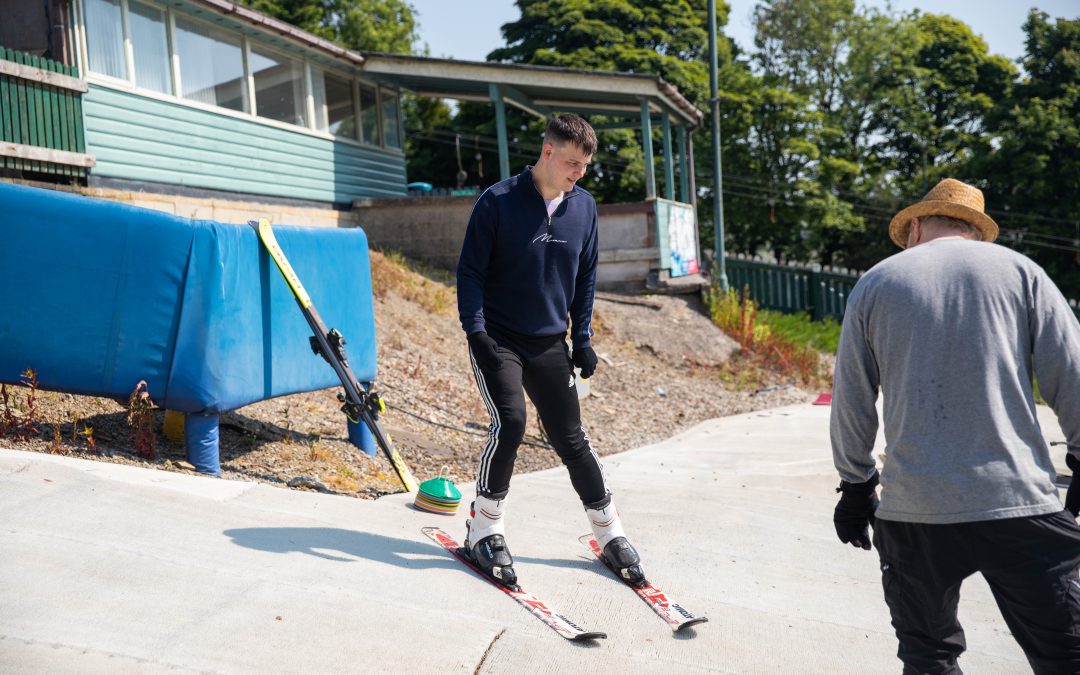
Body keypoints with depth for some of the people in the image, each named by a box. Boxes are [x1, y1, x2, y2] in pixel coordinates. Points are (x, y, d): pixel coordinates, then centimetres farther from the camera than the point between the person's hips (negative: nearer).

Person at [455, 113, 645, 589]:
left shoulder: (584, 206, 4)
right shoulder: (498, 201, -9)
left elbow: (586, 276, 12)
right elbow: (470, 270, -7)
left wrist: (582, 338, 7)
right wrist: (475, 329, -16)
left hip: (550, 344, 4)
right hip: (497, 339, -3)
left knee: (570, 439, 6)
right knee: (510, 423, -21)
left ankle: (610, 533, 21)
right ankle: (483, 530, -3)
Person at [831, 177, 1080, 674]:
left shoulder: (873, 284, 8)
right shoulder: (1018, 270, 6)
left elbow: (851, 402, 9)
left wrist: (855, 486, 18)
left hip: (913, 507, 1)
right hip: (1018, 502, -1)